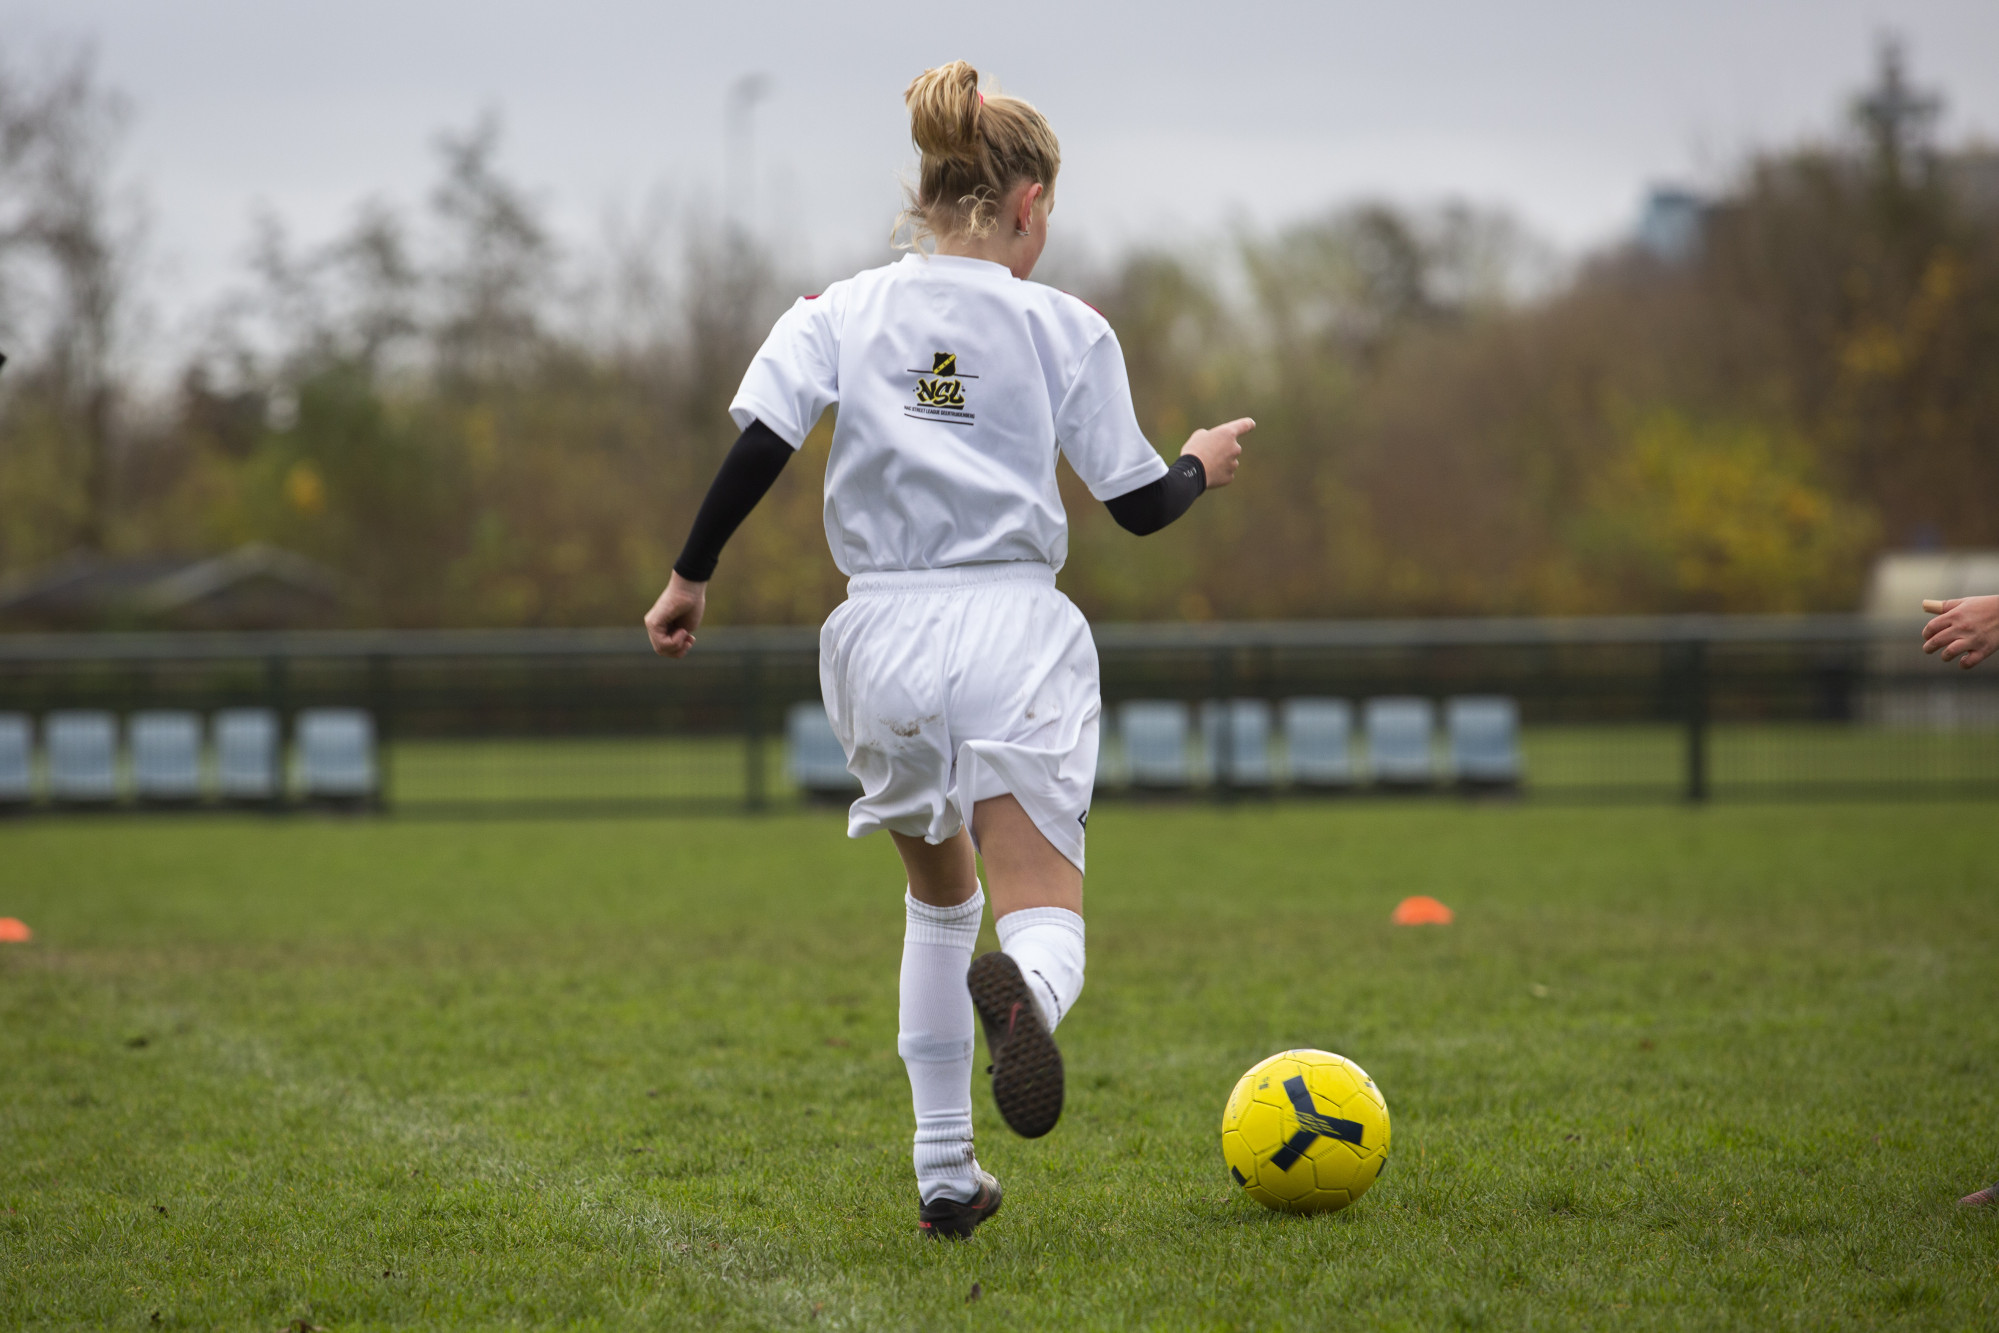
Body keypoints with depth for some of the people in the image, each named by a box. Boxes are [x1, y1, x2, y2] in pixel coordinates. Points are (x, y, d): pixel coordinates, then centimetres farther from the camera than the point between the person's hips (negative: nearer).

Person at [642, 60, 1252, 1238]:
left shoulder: (842, 314, 5)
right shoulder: (1065, 331, 3)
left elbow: (757, 446, -7)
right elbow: (1140, 505, 6)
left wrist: (690, 577, 4)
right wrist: (1205, 465, 27)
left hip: (884, 642, 3)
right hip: (1015, 634, -3)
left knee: (940, 896, 25)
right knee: (1045, 917, -7)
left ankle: (946, 1173, 19)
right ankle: (1021, 992, -48)